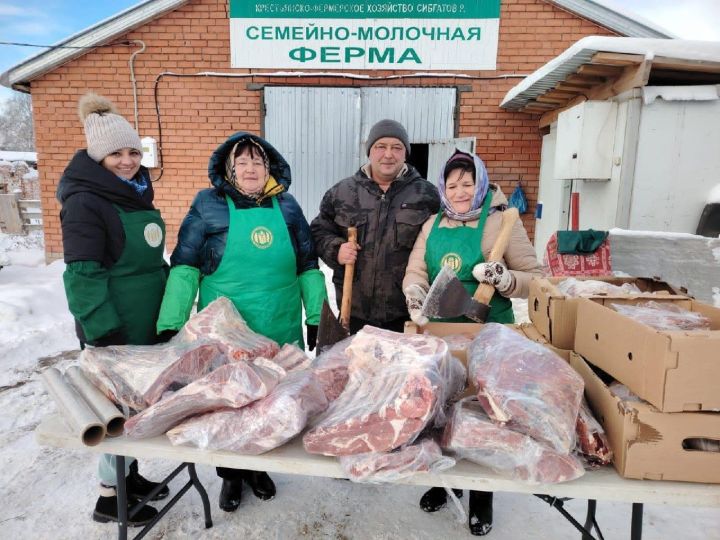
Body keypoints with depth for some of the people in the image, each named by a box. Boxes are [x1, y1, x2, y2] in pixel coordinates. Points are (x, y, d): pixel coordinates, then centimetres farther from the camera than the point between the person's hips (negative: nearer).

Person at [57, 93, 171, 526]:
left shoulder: (137, 193, 11)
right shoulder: (85, 202, -15)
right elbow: (82, 275, -19)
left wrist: (172, 310, 17)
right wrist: (104, 334, -22)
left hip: (149, 323, 8)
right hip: (115, 329, -8)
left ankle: (129, 474, 36)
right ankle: (110, 496, 22)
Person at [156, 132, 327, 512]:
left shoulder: (286, 206, 3)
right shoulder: (208, 206, -4)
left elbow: (308, 266, 7)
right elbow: (184, 267, -7)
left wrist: (317, 317, 4)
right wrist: (170, 324, -13)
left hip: (281, 333, 2)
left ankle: (257, 466, 39)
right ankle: (231, 474, 36)